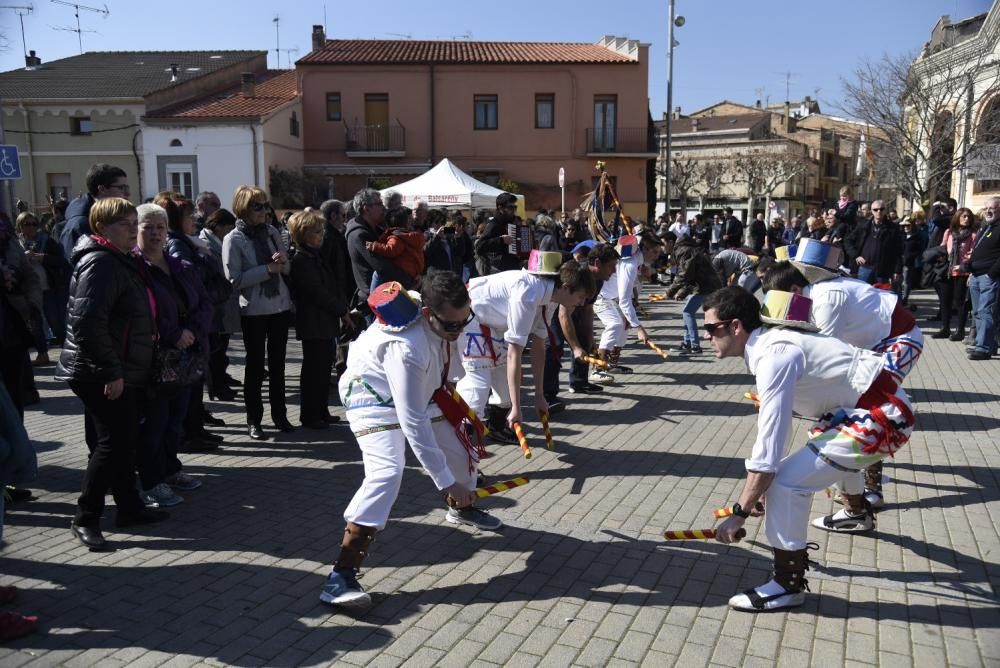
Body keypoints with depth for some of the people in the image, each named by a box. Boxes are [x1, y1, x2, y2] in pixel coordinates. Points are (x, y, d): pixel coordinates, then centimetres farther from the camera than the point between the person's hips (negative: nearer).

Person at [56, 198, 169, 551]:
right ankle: (85, 518, 3)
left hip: (123, 372, 10)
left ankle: (130, 507, 26)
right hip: (103, 375, -10)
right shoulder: (100, 263, -16)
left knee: (122, 441, 15)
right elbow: (88, 323, -25)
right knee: (114, 443, -9)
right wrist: (111, 372, -25)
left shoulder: (120, 261, 16)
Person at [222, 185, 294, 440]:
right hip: (253, 310, -5)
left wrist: (283, 262, -9)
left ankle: (279, 415, 24)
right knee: (255, 365, 4)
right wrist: (267, 269, -19)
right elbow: (235, 279, -15)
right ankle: (253, 420, 15)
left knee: (277, 363, 12)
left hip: (280, 306, 5)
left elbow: (286, 269, 14)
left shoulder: (271, 232, 7)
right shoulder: (233, 240, -8)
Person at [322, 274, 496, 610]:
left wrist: (443, 384, 19)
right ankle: (341, 575, -25)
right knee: (387, 472, -28)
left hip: (419, 389, 8)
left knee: (460, 440, 13)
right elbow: (413, 423, -38)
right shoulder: (407, 347, -40)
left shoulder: (445, 315, -18)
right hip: (374, 396, -8)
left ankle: (461, 507, 45)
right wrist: (446, 481, -34)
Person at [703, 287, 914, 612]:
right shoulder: (771, 342, 4)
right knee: (824, 446, 39)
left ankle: (787, 585, -4)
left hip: (882, 416, -11)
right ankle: (857, 510, 69)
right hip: (865, 405, 11)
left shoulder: (774, 356, -25)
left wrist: (739, 513, -21)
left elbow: (768, 449, -28)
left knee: (788, 481, -20)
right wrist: (759, 488, 12)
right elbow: (776, 428, 10)